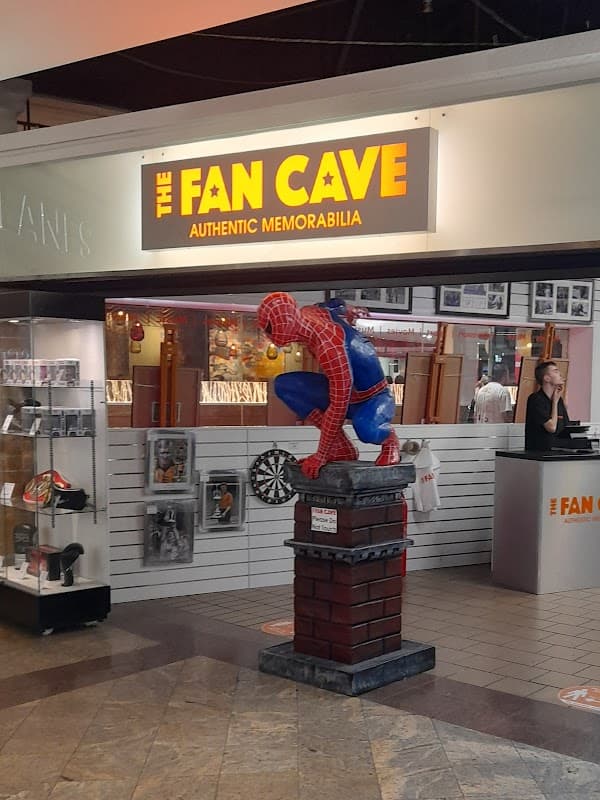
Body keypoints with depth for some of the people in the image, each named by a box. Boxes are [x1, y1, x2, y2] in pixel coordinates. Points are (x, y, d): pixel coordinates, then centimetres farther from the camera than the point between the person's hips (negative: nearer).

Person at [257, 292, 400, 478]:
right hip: (342, 390, 9)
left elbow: (339, 405, -31)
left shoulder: (328, 345, -35)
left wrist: (320, 457, -26)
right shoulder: (305, 314, -10)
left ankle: (388, 438, -2)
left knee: (366, 430, -41)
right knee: (284, 385, -8)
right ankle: (341, 448, -4)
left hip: (374, 398, -9)